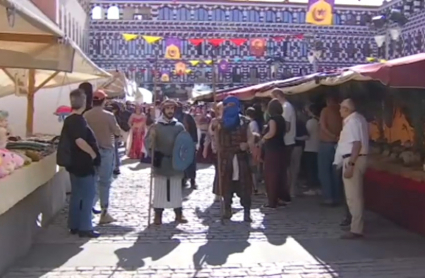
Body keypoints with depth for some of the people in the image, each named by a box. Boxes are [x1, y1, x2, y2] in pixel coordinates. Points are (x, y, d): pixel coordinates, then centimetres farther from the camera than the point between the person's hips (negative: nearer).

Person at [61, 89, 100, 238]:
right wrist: (93, 154, -16)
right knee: (87, 195, -3)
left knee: (77, 195, 14)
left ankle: (74, 225, 20)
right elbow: (80, 141, -28)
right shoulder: (78, 120, -18)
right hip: (83, 163, -10)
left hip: (75, 162, 10)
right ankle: (85, 228, 0)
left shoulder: (69, 120, 11)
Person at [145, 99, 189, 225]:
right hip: (160, 163, -2)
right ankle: (158, 215, 7)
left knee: (177, 188, 8)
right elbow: (147, 142, -6)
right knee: (160, 188, 0)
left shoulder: (179, 126, 5)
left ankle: (179, 213, 16)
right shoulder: (155, 126, -1)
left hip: (176, 162, 2)